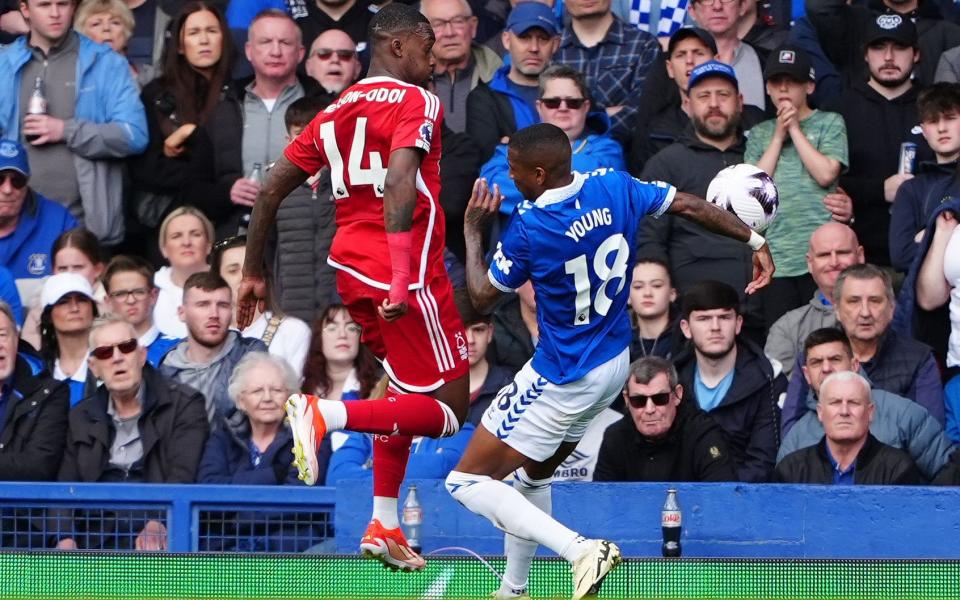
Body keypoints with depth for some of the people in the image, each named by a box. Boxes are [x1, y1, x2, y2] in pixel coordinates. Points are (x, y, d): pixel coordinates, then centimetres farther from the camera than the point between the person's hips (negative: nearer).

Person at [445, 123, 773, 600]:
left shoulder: (528, 230, -23)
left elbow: (481, 297, -10)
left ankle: (580, 549, -19)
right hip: (614, 364, 8)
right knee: (532, 473, 27)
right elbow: (691, 206, 2)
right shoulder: (615, 189, -8)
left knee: (467, 481, -3)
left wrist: (472, 229, 2)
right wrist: (756, 242, 14)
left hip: (562, 379, -8)